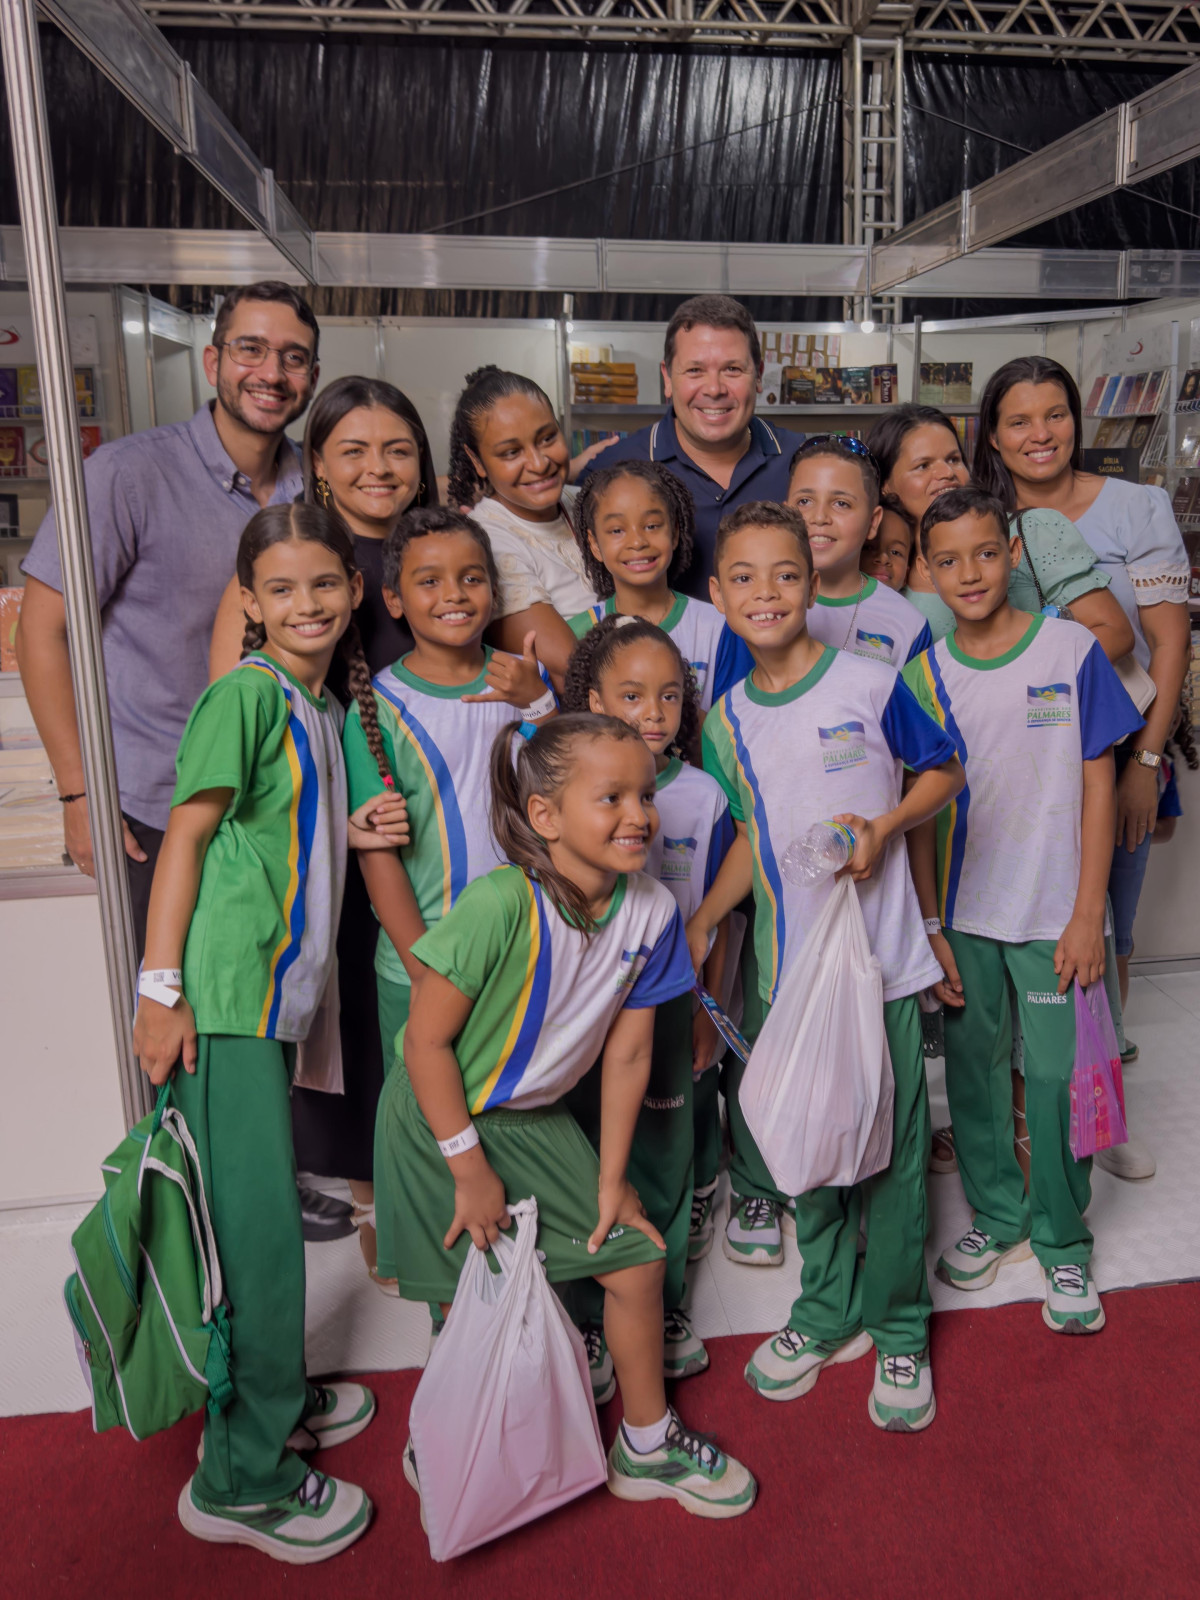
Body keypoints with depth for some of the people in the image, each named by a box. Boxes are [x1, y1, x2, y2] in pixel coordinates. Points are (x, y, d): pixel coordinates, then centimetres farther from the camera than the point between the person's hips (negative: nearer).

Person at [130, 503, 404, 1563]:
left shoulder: (327, 706, 14)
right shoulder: (245, 693, -10)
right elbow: (187, 833, -13)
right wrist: (162, 988, -16)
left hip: (280, 988, 8)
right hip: (224, 994, -8)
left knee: (265, 1213, 19)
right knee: (253, 1223, -2)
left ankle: (270, 1404, 37)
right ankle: (241, 1481, 14)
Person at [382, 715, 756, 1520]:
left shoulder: (651, 910, -14)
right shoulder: (500, 904, -32)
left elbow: (627, 1052, -5)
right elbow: (427, 1041, -24)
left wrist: (612, 1179, 1)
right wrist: (470, 1168, -16)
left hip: (536, 1118, 6)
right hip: (441, 1118, -5)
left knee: (635, 1258, 7)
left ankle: (648, 1445, 32)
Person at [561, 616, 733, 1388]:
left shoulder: (702, 796, -3)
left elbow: (716, 915, 2)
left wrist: (709, 1012, 3)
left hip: (669, 1003, 1)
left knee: (666, 1161, 15)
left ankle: (665, 1304, 36)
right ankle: (588, 1321, 28)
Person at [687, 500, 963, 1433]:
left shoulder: (871, 683, -8)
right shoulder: (728, 720, 3)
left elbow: (944, 772, 2)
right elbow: (753, 837, 10)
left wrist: (883, 826, -16)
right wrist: (698, 924, 1)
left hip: (881, 961, -3)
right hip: (788, 965, 4)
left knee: (894, 1145, 6)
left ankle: (899, 1330, 27)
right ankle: (828, 1309, 35)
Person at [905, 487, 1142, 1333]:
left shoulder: (1072, 649, -6)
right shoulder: (925, 675, -1)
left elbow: (1098, 786, -4)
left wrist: (1088, 915, -8)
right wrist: (929, 927, 0)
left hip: (1053, 915, -2)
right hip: (964, 916, 2)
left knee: (1055, 1076, 4)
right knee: (973, 1069, 13)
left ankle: (1061, 1240, 26)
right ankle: (995, 1214, 35)